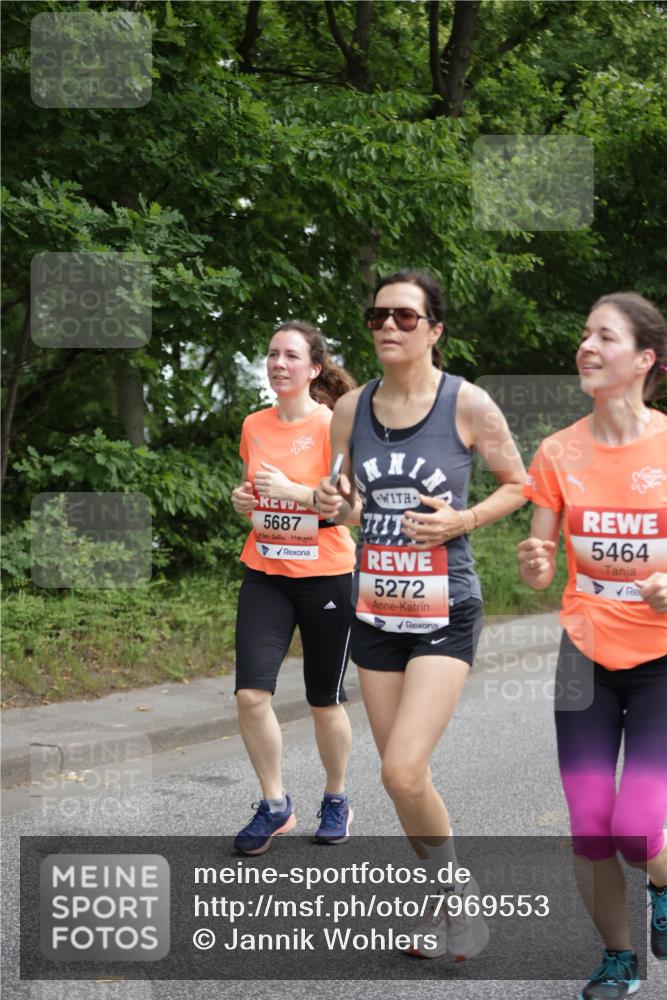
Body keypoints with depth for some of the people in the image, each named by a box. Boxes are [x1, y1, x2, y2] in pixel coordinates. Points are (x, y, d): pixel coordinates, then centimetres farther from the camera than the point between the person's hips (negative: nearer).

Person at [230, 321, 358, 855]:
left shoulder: (333, 425, -10)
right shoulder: (255, 426, 6)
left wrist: (291, 490, -21)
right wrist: (243, 499, 1)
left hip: (326, 575, -4)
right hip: (265, 574, 4)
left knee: (325, 702, 7)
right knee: (251, 694, -9)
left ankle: (336, 799, 30)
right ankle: (275, 805, 8)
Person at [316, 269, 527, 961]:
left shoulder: (468, 404, -10)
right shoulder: (351, 409, 2)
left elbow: (519, 485, 2)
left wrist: (461, 520, -15)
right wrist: (332, 505, -8)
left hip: (444, 613, -5)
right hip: (374, 611, 5)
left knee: (404, 772, -16)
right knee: (402, 776, 10)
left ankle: (459, 893, 8)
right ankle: (450, 899, 29)